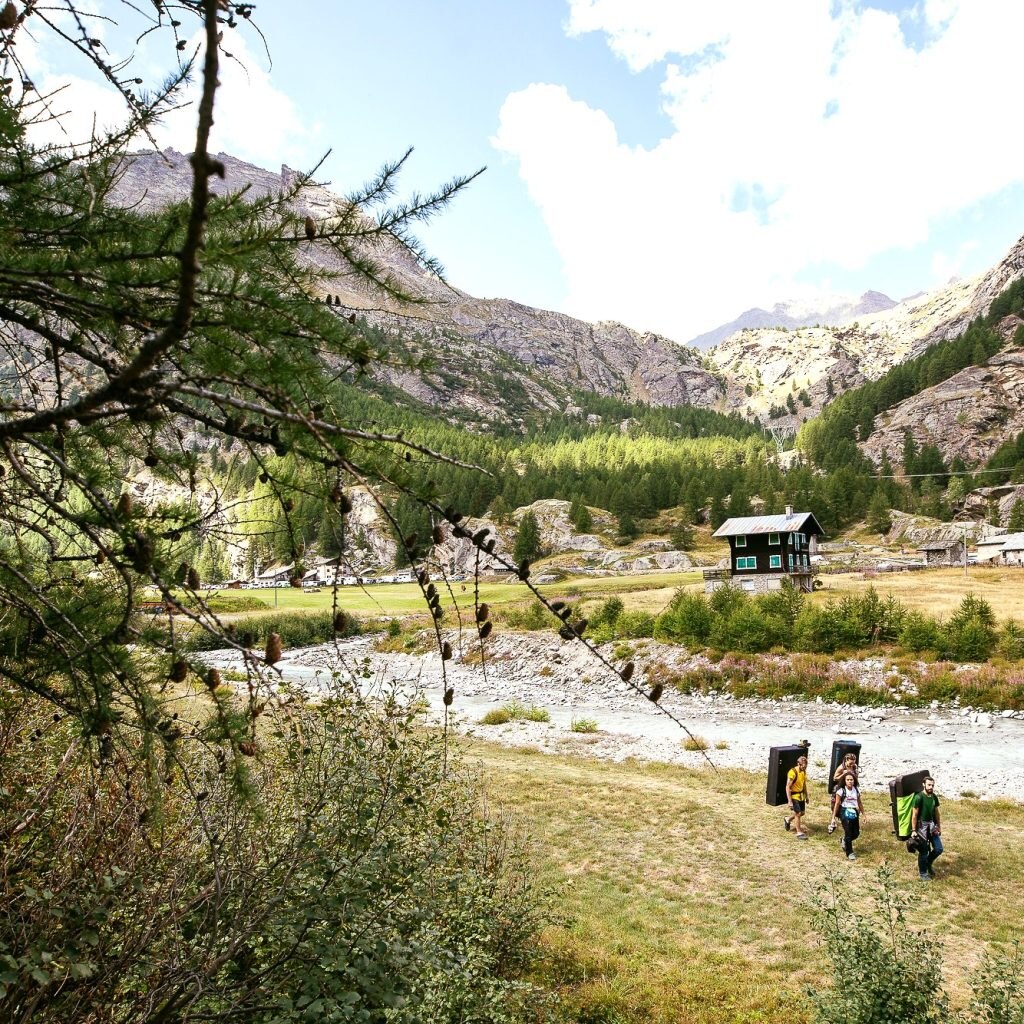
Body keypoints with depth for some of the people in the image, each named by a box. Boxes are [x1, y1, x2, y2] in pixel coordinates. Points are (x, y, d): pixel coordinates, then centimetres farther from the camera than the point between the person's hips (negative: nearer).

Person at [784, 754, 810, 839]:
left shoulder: (804, 771, -1)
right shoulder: (792, 772, -25)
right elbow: (788, 787, -24)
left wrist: (806, 796, 17)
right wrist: (789, 801, -25)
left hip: (801, 795, 8)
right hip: (794, 796, -8)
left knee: (802, 813, 15)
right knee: (798, 813, -5)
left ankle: (788, 819, 38)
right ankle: (799, 832, 10)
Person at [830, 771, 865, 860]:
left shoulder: (857, 790, 3)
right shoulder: (841, 790, -10)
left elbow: (859, 802, 14)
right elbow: (837, 804, -6)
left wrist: (863, 814, 14)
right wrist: (833, 817, -6)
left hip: (854, 812, 5)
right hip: (845, 812, -5)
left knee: (856, 833, 6)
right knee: (848, 832, -6)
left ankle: (844, 841, 37)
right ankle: (849, 853, 10)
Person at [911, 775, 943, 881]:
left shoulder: (934, 797, 2)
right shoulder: (919, 797, -18)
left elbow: (936, 812, 15)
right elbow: (914, 815, -15)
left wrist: (939, 826, 18)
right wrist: (914, 830, -15)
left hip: (932, 825, 6)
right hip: (922, 826, -6)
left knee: (939, 849, 6)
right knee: (923, 851, 3)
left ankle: (928, 863, 33)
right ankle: (923, 873, 20)